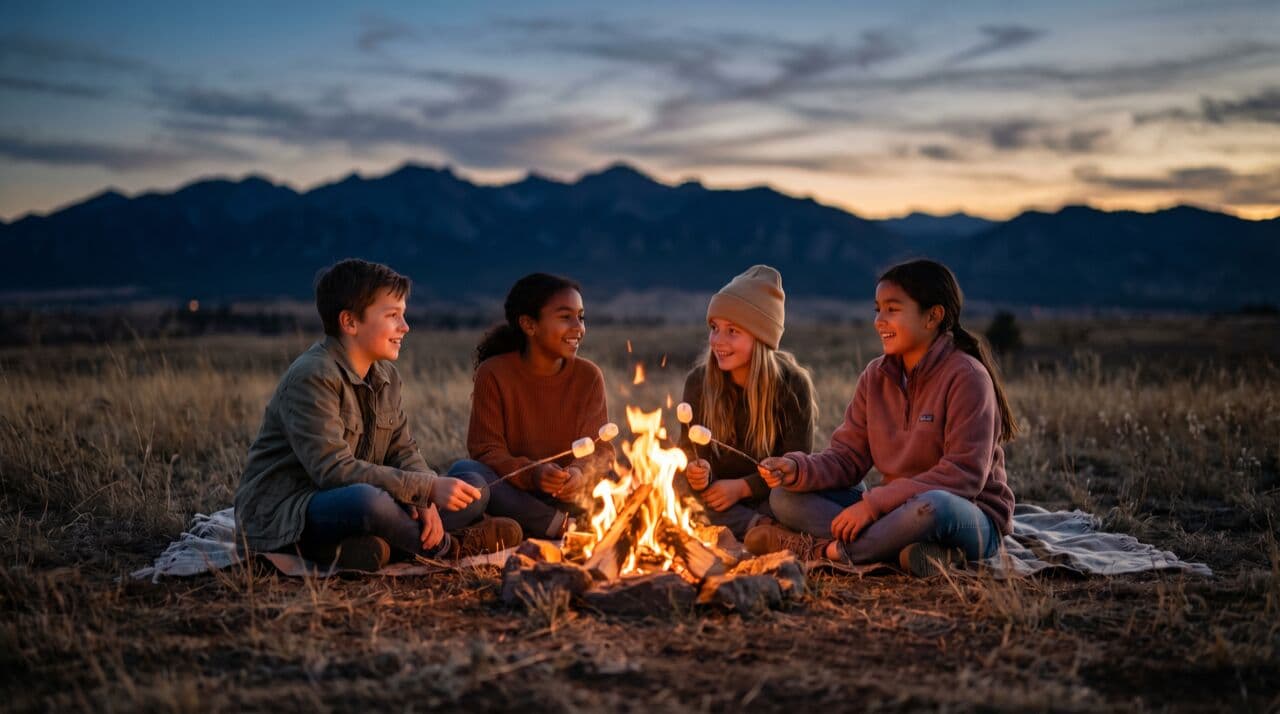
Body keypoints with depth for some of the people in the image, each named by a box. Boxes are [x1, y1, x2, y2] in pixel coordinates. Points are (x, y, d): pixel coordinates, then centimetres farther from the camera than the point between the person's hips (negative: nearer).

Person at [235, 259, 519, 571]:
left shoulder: (386, 375, 8)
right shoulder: (311, 378, -19)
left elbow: (403, 450, 8)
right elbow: (334, 470, -28)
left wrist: (426, 503, -15)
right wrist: (428, 489, -28)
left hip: (359, 501, 8)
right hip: (283, 511, -8)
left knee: (472, 487, 0)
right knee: (366, 500, -40)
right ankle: (443, 545, -10)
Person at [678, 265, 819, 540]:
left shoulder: (792, 383, -8)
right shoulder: (698, 381, -2)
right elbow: (690, 452, -2)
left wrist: (743, 487, -20)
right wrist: (696, 472, -27)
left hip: (770, 497, -3)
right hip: (715, 497, 3)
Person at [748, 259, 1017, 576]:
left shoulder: (966, 377, -15)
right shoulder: (875, 376, 5)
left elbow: (964, 474, -22)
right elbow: (848, 457, 3)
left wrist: (874, 502, -25)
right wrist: (797, 469, -19)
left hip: (972, 517, -6)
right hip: (898, 510, 6)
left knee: (932, 506, -43)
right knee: (785, 497, -8)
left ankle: (821, 548, -23)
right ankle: (902, 549, -26)